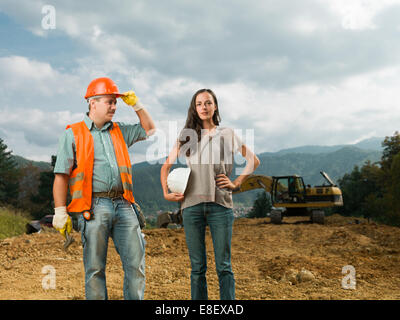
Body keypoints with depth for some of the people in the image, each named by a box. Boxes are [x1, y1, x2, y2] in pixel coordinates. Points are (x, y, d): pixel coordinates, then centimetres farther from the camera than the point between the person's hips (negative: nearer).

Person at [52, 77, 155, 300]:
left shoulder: (120, 131, 19)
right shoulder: (73, 134, 6)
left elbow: (149, 129, 32)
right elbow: (61, 176, 2)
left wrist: (136, 104, 20)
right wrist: (60, 212, -5)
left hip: (123, 204, 4)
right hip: (94, 207, -4)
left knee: (136, 263, 1)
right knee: (95, 268, 2)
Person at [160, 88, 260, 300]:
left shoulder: (227, 134, 10)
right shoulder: (187, 135, 14)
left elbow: (253, 160, 14)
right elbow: (166, 165, 18)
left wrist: (236, 183, 4)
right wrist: (166, 192, 5)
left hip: (220, 204, -1)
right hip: (192, 204, 1)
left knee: (223, 265, 0)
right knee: (197, 266, 5)